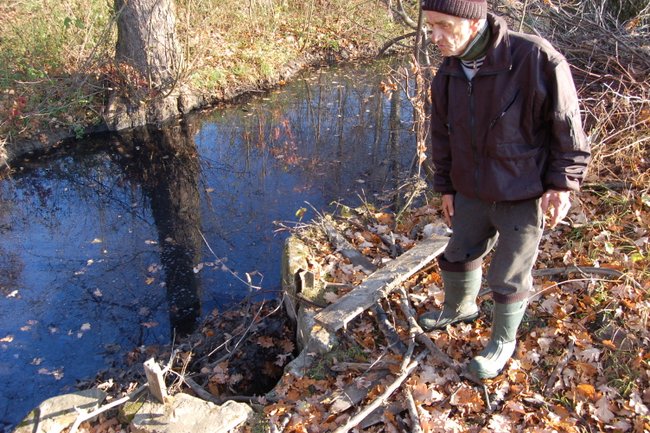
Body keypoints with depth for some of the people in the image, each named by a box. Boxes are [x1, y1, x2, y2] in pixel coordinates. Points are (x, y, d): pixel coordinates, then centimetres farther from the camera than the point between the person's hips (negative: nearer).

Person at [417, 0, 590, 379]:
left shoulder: (536, 59, -24)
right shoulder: (447, 75, -4)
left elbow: (568, 126, -14)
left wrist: (562, 183, -13)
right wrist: (446, 186, 13)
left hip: (524, 198, -5)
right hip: (472, 195, 6)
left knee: (510, 277, 8)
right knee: (459, 256, 22)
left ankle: (503, 342, 34)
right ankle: (459, 309, 51)